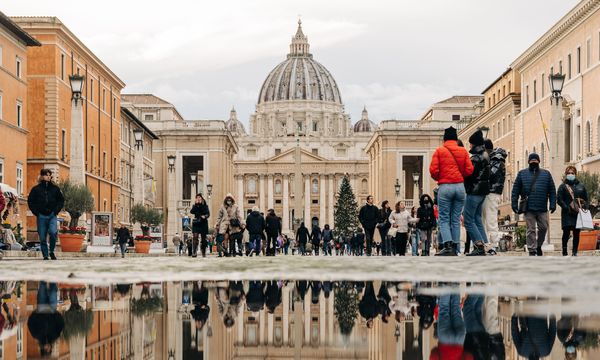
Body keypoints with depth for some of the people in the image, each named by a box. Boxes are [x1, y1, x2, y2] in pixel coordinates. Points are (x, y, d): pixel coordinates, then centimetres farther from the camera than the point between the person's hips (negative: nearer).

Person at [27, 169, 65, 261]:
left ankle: (52, 251, 0)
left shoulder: (55, 188, 7)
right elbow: (30, 201, 8)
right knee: (42, 237, 2)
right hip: (41, 216, 0)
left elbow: (61, 200, 14)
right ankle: (45, 255, 13)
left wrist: (56, 210, 2)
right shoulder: (36, 189, 4)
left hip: (52, 215, 0)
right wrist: (36, 212, -1)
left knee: (53, 232, -20)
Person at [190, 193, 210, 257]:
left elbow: (208, 214, 1)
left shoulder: (205, 205, 7)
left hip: (203, 223, 0)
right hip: (196, 222, 0)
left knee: (203, 238, 5)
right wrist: (195, 205, -12)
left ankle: (204, 253, 14)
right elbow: (192, 212, -7)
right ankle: (194, 252, -22)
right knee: (195, 237, -15)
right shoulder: (195, 205, 10)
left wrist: (205, 216, -19)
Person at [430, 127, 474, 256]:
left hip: (444, 187, -3)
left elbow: (433, 170, -6)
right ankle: (455, 248, 5)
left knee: (444, 219, 0)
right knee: (456, 220, 8)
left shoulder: (439, 151, 1)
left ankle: (447, 244, -18)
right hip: (460, 186, 3)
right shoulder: (463, 151, 8)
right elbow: (469, 170, 0)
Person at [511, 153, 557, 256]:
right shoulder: (522, 174, 9)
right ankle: (532, 250, 2)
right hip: (528, 209, -1)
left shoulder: (546, 174, 11)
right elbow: (515, 190, 6)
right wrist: (514, 204, -1)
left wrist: (553, 204, 0)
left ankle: (539, 246, 25)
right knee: (531, 230, -1)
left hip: (542, 209, 1)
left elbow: (552, 191, 9)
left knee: (543, 228, 4)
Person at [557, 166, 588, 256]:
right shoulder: (563, 186, 4)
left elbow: (585, 199, 19)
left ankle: (575, 251, 7)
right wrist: (567, 208, -14)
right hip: (567, 214, -3)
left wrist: (583, 206, 0)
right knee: (566, 232, -9)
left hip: (578, 214, 3)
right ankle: (564, 250, 4)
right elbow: (559, 199, -3)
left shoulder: (581, 186, 14)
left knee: (576, 233, 2)